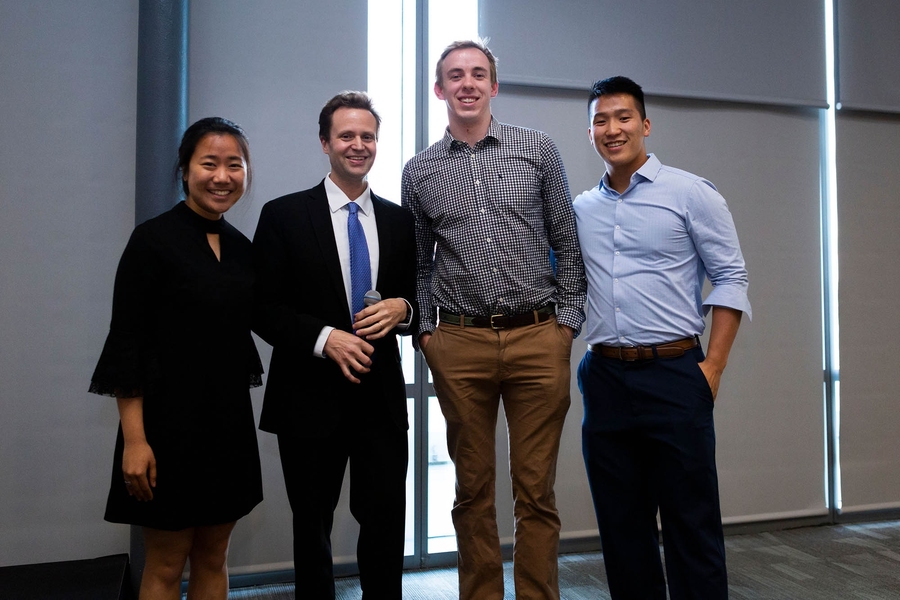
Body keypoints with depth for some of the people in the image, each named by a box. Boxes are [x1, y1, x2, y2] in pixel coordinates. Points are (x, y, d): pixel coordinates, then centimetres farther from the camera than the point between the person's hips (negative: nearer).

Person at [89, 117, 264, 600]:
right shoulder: (153, 239, -10)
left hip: (229, 420, 6)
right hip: (170, 420, -5)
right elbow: (126, 343, -12)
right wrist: (134, 439, -16)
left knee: (213, 558, 15)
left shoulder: (241, 247, 8)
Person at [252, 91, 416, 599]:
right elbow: (263, 308, -4)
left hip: (381, 398, 2)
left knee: (388, 520, 3)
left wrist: (403, 308, -9)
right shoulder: (284, 215, -1)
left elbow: (420, 295, 14)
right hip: (311, 399, -2)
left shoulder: (400, 220, 8)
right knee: (313, 526, 14)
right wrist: (324, 338, -17)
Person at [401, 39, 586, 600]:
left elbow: (568, 242, 7)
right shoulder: (420, 172, 10)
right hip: (459, 344, 1)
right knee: (473, 490, 10)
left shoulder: (539, 149, 7)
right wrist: (425, 329, 5)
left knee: (537, 491, 4)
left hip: (538, 338, -1)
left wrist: (568, 318, 0)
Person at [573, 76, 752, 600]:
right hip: (604, 377, 4)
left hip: (674, 375, -4)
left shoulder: (691, 194, 0)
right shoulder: (581, 209, 12)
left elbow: (731, 280, -2)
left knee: (691, 524, 1)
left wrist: (713, 368, -9)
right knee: (621, 525, 13)